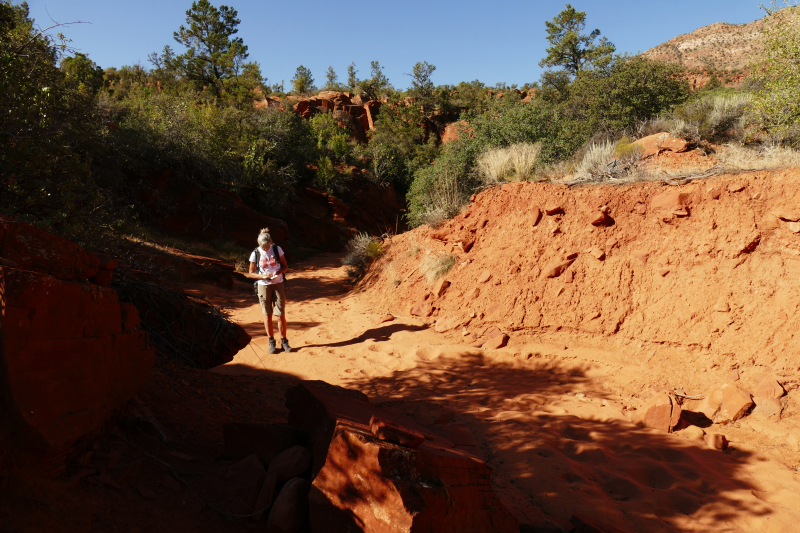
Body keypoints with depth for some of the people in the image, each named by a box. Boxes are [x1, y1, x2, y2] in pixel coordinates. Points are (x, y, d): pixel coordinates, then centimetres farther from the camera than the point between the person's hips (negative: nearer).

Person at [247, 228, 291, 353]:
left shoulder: (277, 249, -3)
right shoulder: (255, 254, -5)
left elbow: (285, 266, 4)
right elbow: (251, 273, 0)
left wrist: (279, 271, -18)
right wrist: (262, 276, -18)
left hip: (278, 285, 0)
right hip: (263, 286, 0)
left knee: (281, 314, -1)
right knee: (267, 315, 7)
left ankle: (284, 341, 12)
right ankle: (271, 342, 19)